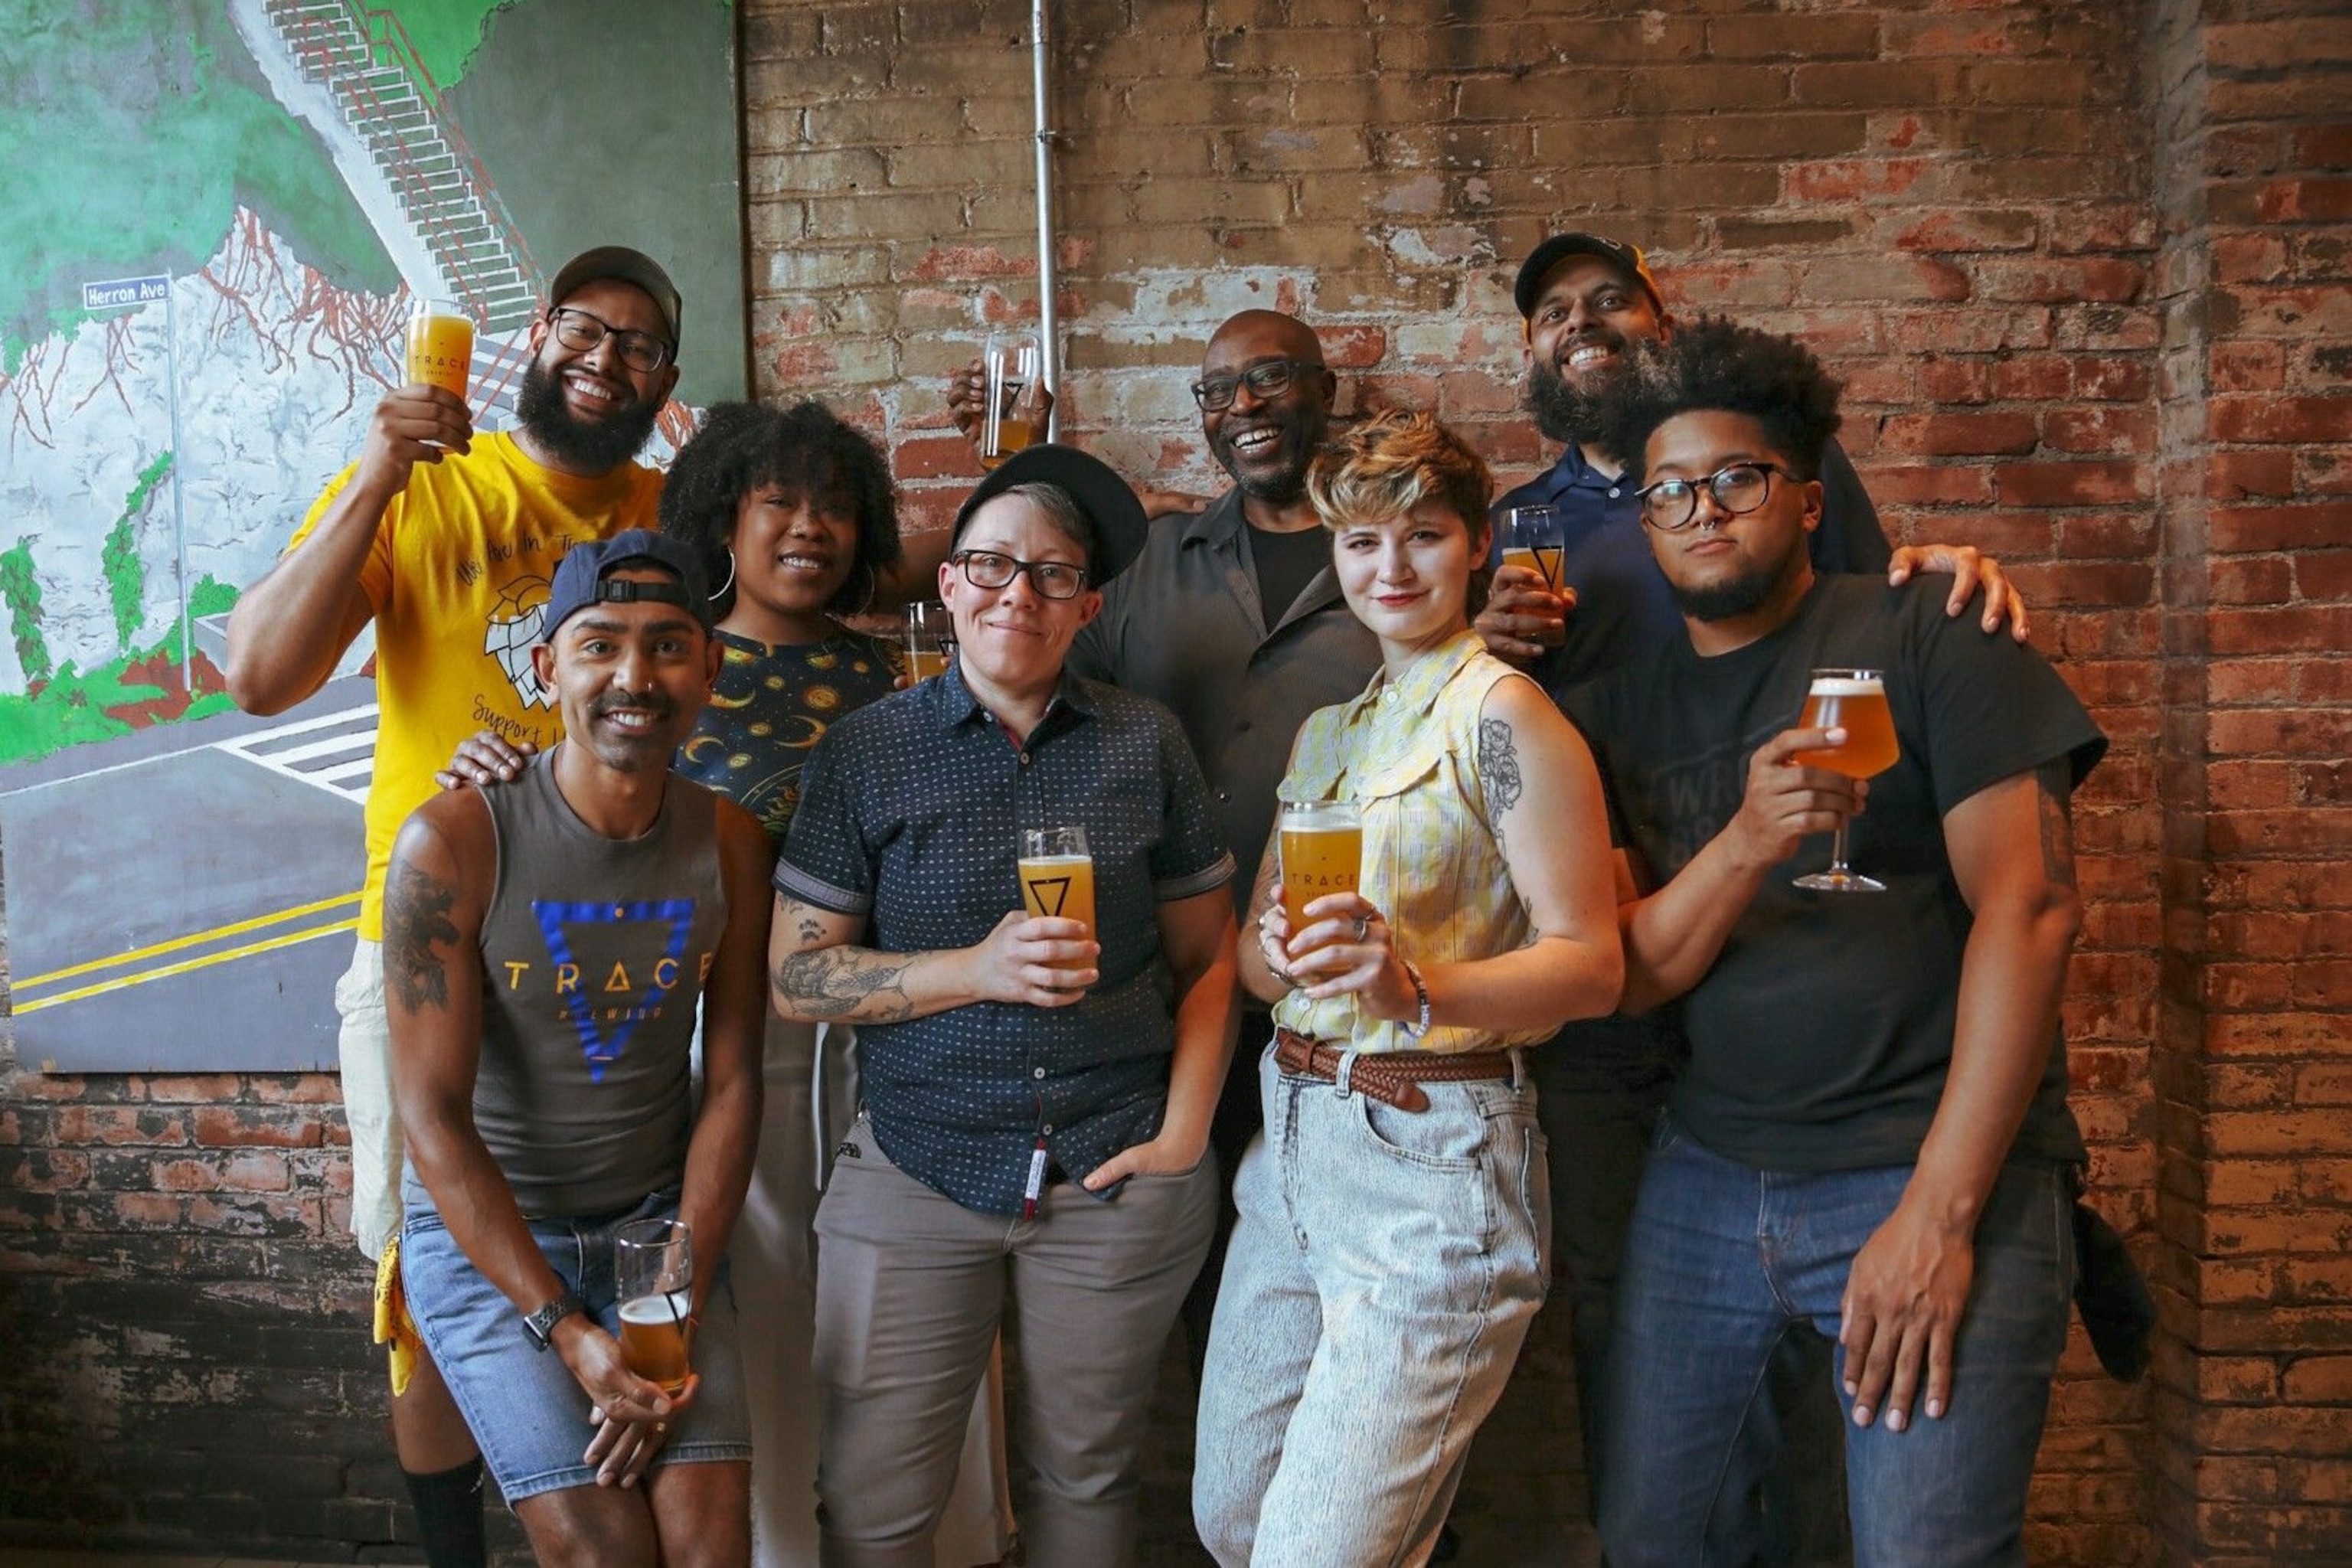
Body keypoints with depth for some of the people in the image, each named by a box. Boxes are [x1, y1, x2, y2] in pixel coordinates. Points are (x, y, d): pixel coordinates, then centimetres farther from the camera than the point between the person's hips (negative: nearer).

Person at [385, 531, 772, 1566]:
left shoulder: (730, 842, -6)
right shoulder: (453, 843, -17)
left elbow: (732, 1084, -3)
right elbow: (433, 1116, -17)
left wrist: (681, 1308, -10)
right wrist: (565, 1331, -20)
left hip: (658, 1219, 3)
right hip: (483, 1230, -3)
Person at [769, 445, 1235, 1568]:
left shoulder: (1144, 744, 2)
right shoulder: (868, 751, -1)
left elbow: (1207, 958, 7)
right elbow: (795, 979, -4)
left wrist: (1183, 1135, -4)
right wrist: (978, 970, -17)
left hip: (1116, 1181, 1)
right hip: (917, 1172, 0)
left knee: (1087, 1476, 16)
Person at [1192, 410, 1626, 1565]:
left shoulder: (1503, 714, -9)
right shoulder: (1327, 729, 14)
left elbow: (1591, 965, -14)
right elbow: (1252, 946, 14)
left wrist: (1420, 986, -30)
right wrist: (1280, 955, -9)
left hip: (1435, 1163, -7)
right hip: (1293, 1142, 8)